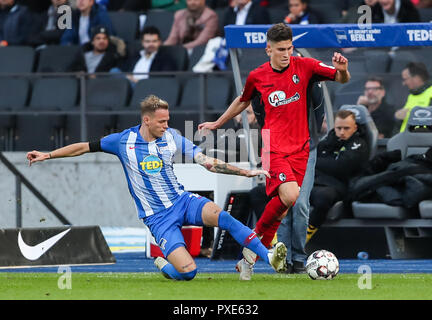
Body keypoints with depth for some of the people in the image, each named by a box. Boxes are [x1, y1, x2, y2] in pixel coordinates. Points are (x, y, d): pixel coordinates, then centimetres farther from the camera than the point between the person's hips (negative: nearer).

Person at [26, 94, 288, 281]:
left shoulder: (172, 137, -1)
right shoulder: (124, 141, -5)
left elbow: (208, 162, -1)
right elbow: (85, 147, 7)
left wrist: (247, 172, -8)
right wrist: (48, 155, 5)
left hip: (182, 201, 2)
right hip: (157, 217, -2)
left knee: (220, 215, -31)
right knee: (187, 271, -19)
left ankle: (269, 257, -32)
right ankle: (163, 265, 18)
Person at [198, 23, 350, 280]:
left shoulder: (304, 66, 0)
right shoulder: (257, 76, 2)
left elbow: (342, 79, 0)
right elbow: (243, 101, 22)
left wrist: (342, 70, -23)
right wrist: (217, 124, 31)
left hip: (300, 147, 2)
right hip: (273, 146, -2)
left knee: (282, 205, 1)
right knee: (289, 195, -24)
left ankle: (250, 258, 14)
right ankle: (256, 236, -2)